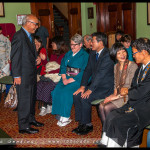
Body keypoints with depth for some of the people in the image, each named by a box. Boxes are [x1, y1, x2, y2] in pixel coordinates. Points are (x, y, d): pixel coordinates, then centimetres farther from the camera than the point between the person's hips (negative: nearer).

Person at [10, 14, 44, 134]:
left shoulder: (29, 36, 14)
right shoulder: (19, 36, -16)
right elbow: (15, 57, -18)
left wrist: (36, 59, 4)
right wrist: (16, 76, -19)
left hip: (32, 74, 10)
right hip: (23, 75, -10)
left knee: (32, 98, 19)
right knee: (24, 100, -3)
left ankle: (31, 119, 34)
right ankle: (23, 126, 7)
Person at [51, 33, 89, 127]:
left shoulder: (85, 56, -4)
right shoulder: (69, 54, 17)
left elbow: (84, 72, -12)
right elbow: (63, 66, 13)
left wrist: (70, 80, -18)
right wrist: (64, 78, -6)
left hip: (77, 80, -6)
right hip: (66, 78, 6)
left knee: (66, 92, -29)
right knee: (56, 91, -19)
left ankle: (66, 117, -16)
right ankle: (61, 116, -10)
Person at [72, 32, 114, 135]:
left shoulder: (108, 55, -19)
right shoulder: (93, 54, 9)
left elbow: (101, 74, -24)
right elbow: (88, 70, 9)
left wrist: (90, 90, -24)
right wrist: (83, 86, -3)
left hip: (106, 87, -8)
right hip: (95, 84, 8)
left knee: (85, 98, -23)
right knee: (76, 95, -8)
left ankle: (88, 125, -4)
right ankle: (81, 123, 3)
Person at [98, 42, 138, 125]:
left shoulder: (133, 66, -13)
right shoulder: (116, 66, 11)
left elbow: (131, 87, -16)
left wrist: (117, 96, -16)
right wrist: (114, 94, -1)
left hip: (128, 96, -6)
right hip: (118, 94, 7)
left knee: (107, 107, -24)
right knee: (101, 106, -18)